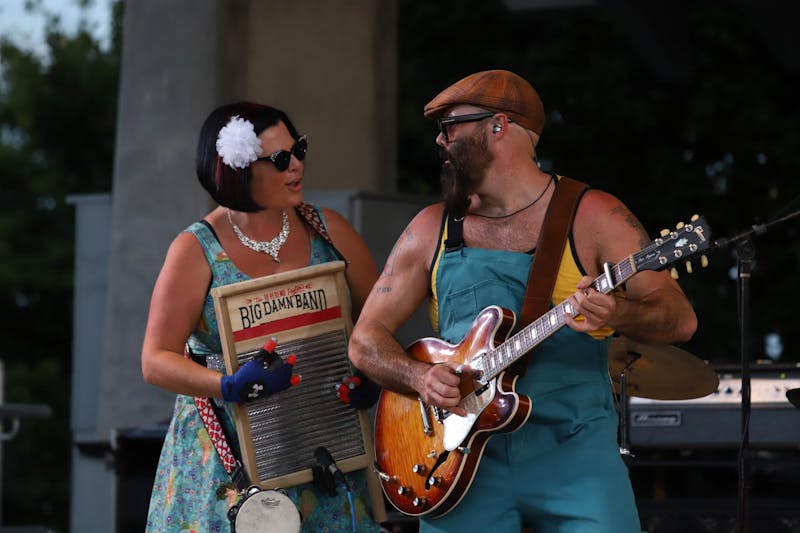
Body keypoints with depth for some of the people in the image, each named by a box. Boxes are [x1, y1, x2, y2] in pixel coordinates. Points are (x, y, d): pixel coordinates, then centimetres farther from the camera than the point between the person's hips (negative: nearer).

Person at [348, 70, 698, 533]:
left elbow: (680, 318, -4)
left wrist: (617, 314, -25)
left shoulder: (591, 216, 0)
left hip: (573, 451, -3)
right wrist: (421, 377, -9)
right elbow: (367, 338, 12)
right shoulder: (433, 229, 11)